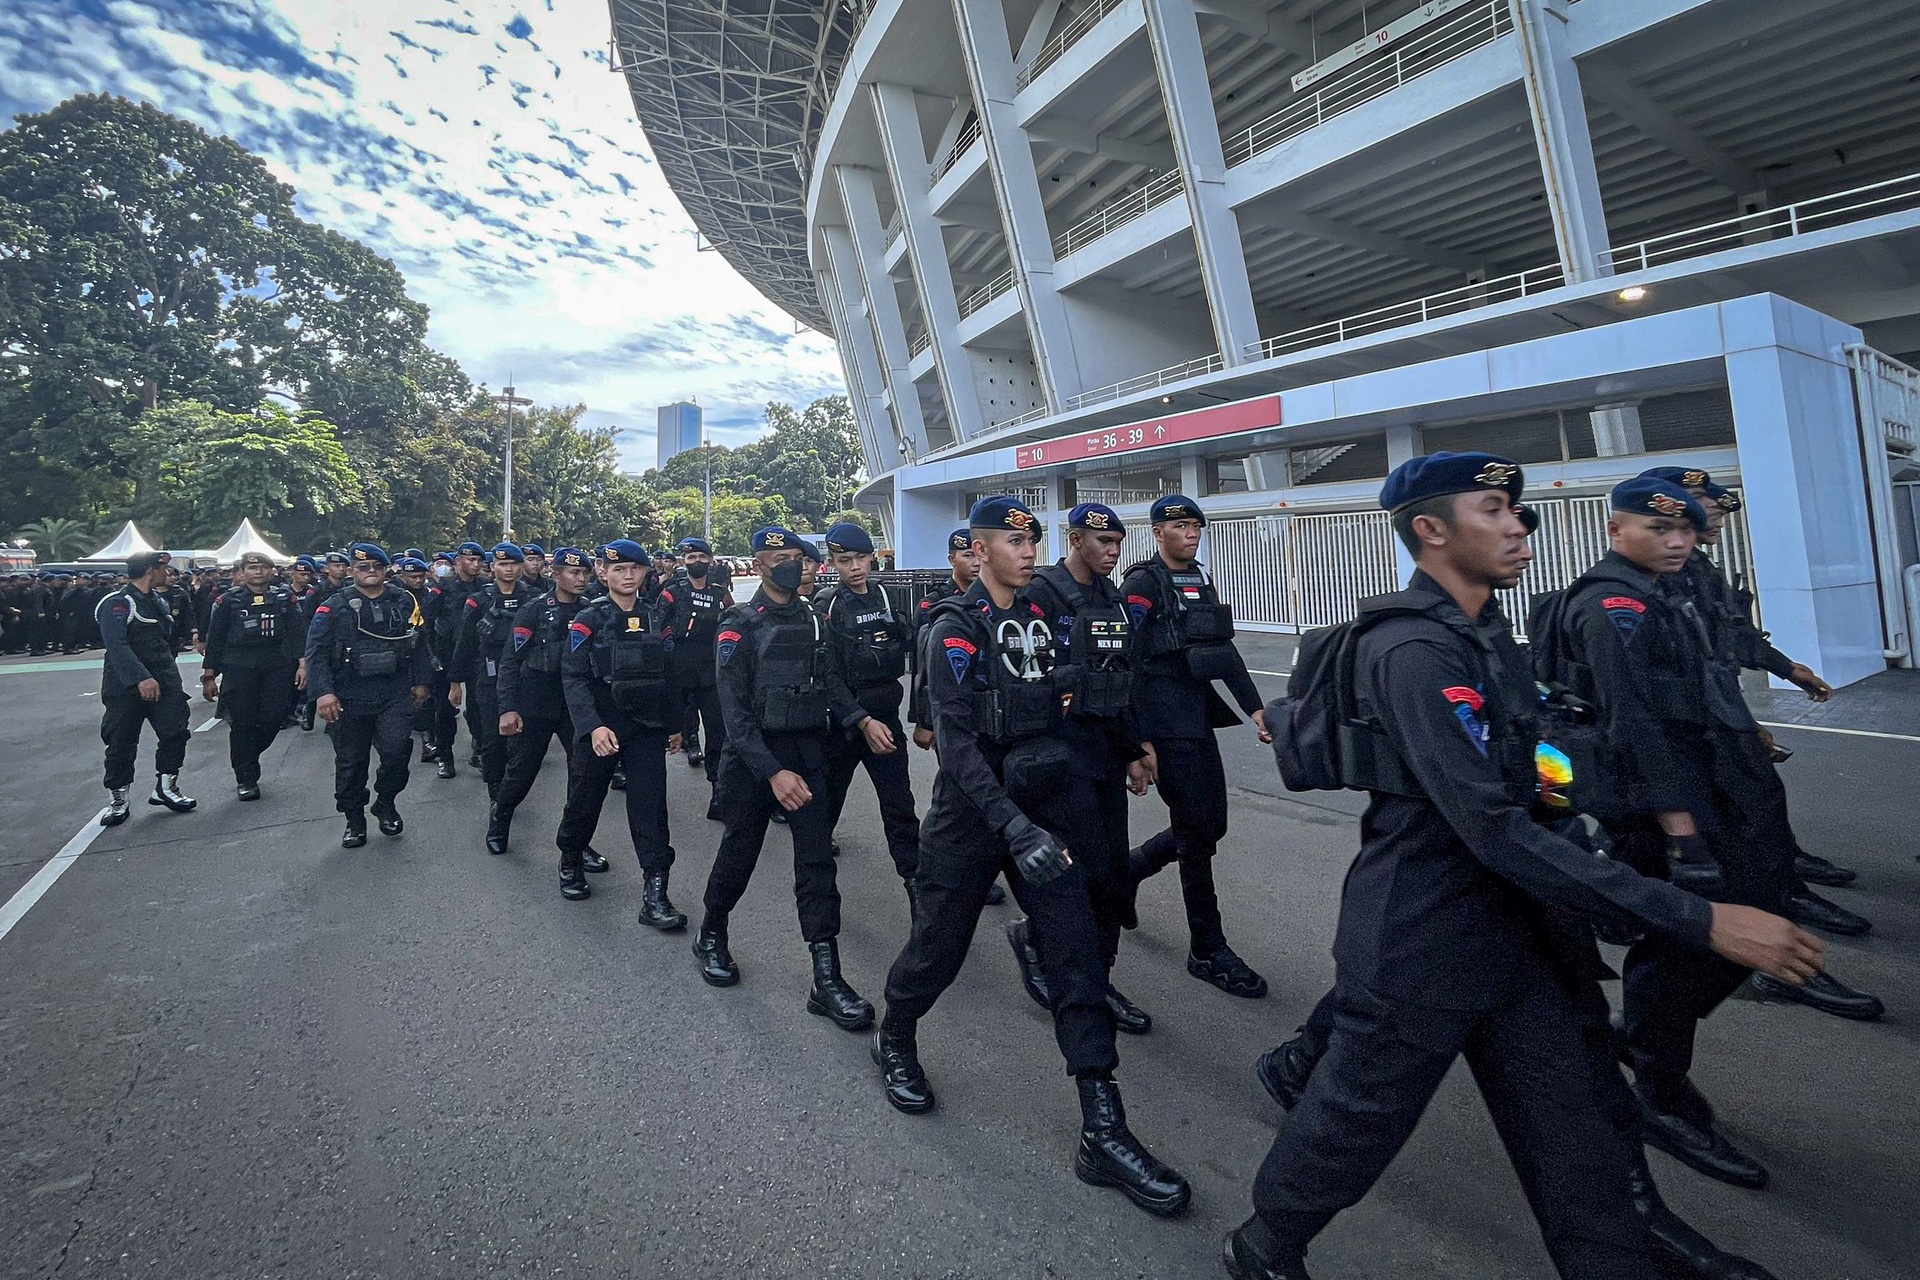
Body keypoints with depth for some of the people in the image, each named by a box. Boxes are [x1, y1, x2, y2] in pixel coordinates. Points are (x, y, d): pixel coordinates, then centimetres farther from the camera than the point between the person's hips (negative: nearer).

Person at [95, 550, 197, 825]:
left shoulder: (160, 601, 13)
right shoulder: (118, 604, -12)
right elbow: (116, 645, -23)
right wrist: (140, 678, -32)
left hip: (164, 681, 6)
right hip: (126, 685, -6)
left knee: (175, 733, 1)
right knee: (121, 742, 3)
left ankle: (165, 789, 15)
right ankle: (117, 800, 15)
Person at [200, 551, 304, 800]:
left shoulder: (285, 597, 6)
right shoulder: (229, 600, 3)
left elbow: (297, 631, 2)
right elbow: (215, 639, 6)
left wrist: (302, 663, -9)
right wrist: (209, 676, 4)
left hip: (276, 667, 1)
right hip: (239, 668, -1)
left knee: (274, 718, -2)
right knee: (242, 723, 1)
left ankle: (247, 757, 26)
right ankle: (245, 778, 12)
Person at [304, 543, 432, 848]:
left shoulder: (404, 601, 5)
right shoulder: (335, 605, -1)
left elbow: (419, 644, 11)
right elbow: (316, 652, -6)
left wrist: (420, 682, 9)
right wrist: (323, 692, -16)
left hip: (395, 695, 0)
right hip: (349, 698, 0)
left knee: (396, 750, -12)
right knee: (350, 762, 9)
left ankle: (385, 802, 16)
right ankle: (354, 820, 25)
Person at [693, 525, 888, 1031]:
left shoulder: (810, 619, 7)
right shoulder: (739, 625, -10)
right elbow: (735, 710, -15)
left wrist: (862, 719, -5)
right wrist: (773, 772, -23)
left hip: (807, 752, 4)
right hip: (754, 757, -4)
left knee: (817, 860, -1)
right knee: (740, 852, 11)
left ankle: (827, 980, 4)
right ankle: (711, 936, 39)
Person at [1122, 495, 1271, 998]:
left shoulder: (1200, 580, 14)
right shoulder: (1142, 584, -10)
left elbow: (1225, 651, 16)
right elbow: (1131, 665, -16)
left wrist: (1255, 707, 8)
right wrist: (1141, 740, -19)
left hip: (1199, 721, 8)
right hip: (1167, 727, -8)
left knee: (1209, 825, 14)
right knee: (1198, 832, -1)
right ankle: (1208, 951, 14)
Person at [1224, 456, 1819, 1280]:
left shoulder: (1479, 628, 7)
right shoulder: (1414, 652, -25)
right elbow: (1496, 832, -30)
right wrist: (1701, 921, -28)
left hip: (1516, 928, 9)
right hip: (1423, 945, -9)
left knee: (1585, 1132, 16)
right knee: (1354, 1125, 10)